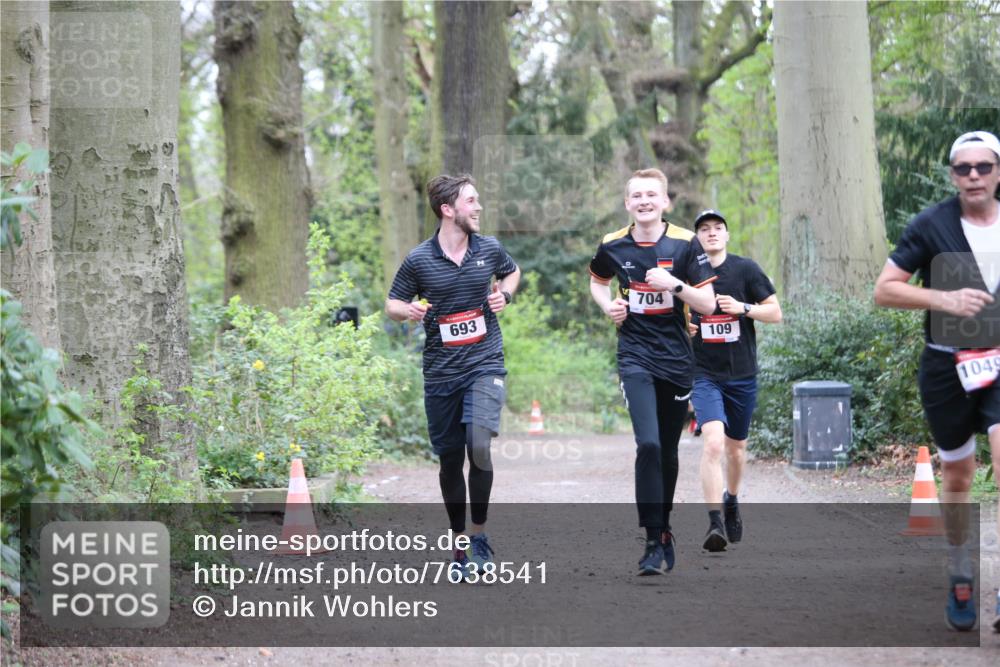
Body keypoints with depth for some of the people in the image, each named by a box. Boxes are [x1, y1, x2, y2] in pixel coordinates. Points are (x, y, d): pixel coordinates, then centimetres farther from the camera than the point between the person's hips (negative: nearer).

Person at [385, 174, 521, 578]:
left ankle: (479, 533, -1)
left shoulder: (489, 249, 2)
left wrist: (504, 294, 3)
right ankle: (460, 544, 23)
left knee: (478, 445, -20)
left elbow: (512, 272, 24)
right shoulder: (419, 260, -4)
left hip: (485, 365, 0)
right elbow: (392, 305, 6)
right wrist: (409, 310, -16)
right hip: (441, 373, 0)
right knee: (450, 460, 7)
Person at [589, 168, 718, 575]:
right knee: (648, 444, -18)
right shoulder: (613, 246, 1)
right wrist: (609, 306, 3)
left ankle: (663, 530, 31)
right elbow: (597, 281, 23)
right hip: (635, 357, -1)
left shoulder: (684, 244, -5)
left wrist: (674, 284, -21)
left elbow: (708, 304, -6)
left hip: (676, 358, 1)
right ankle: (653, 543, -16)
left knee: (668, 451, 10)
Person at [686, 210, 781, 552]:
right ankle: (715, 523, -23)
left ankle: (731, 501, 45)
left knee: (736, 447, 17)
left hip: (742, 374, 2)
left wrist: (743, 308, -16)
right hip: (704, 373, -2)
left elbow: (775, 312, 1)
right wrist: (681, 327, -10)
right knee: (713, 443, -21)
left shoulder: (746, 269, -2)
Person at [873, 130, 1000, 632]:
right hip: (947, 368, 0)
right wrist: (944, 298, -19)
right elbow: (884, 290, -7)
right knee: (958, 475, 12)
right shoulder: (931, 225, -6)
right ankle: (960, 578, 31)